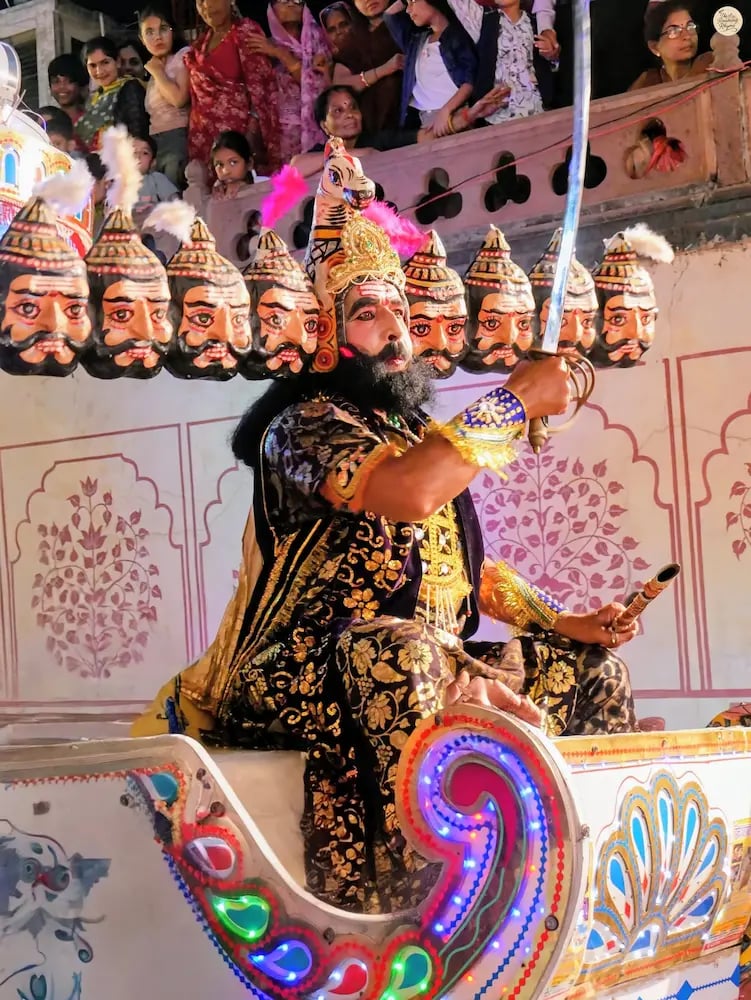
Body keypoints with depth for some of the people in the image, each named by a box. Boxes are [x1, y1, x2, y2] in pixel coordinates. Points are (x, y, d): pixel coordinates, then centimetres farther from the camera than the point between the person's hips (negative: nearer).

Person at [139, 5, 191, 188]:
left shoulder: (184, 55, 3)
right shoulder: (155, 68, 23)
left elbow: (179, 99, -14)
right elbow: (154, 114, 16)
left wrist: (157, 71, -2)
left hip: (179, 139, -7)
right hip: (156, 144, 7)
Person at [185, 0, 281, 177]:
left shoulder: (245, 31, -3)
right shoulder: (201, 43, 19)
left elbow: (259, 80, -10)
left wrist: (253, 124, -17)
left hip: (238, 126, -7)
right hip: (205, 131, 7)